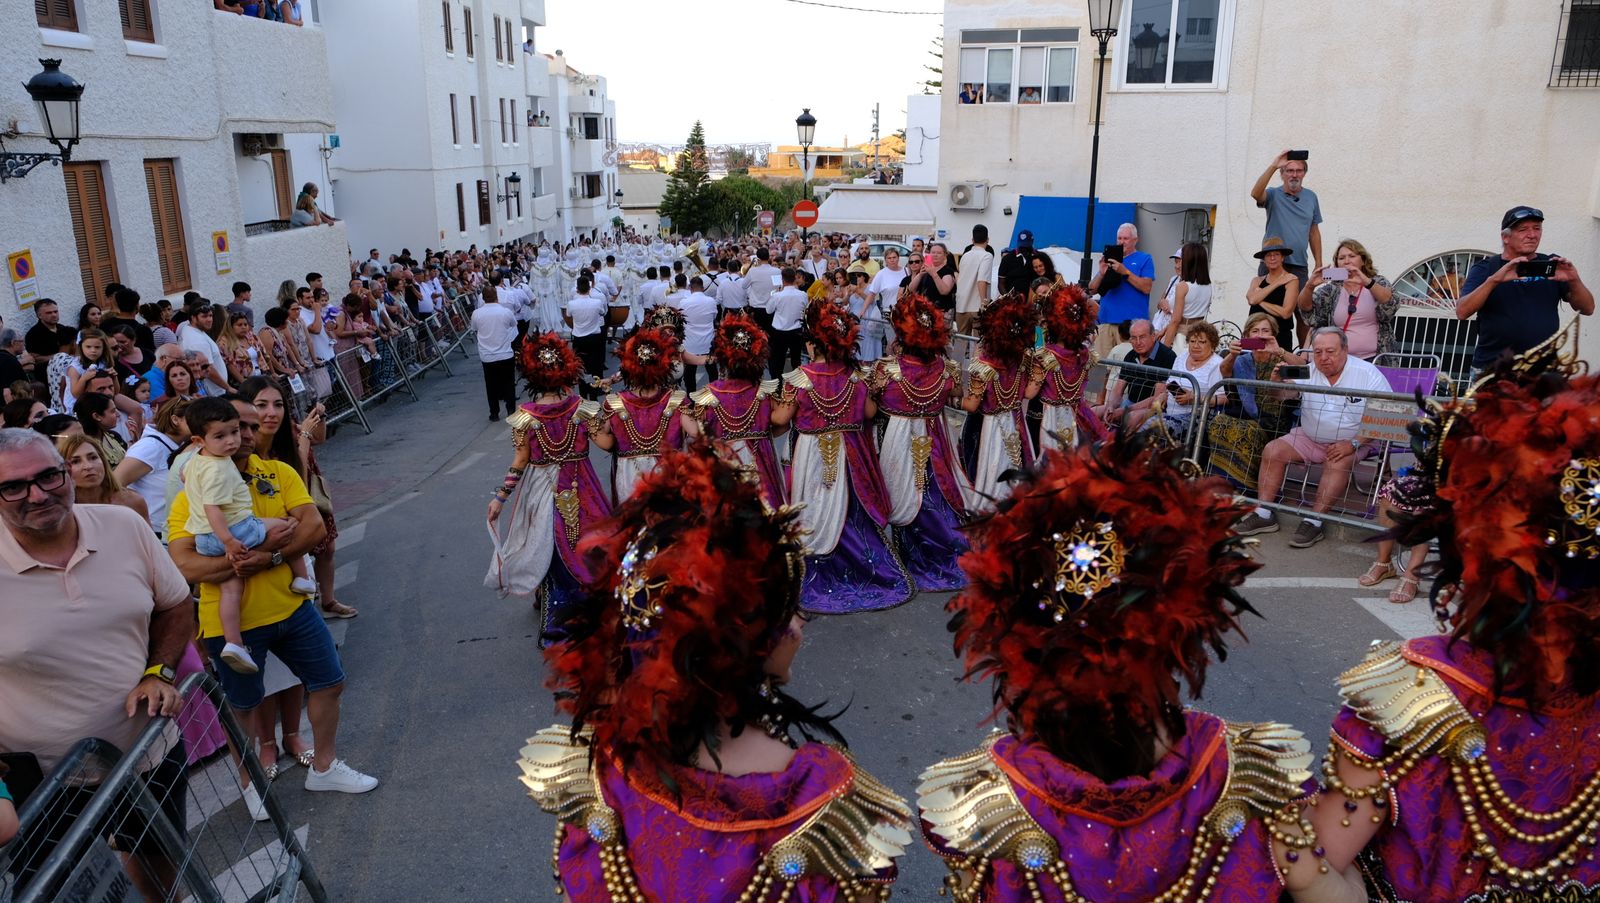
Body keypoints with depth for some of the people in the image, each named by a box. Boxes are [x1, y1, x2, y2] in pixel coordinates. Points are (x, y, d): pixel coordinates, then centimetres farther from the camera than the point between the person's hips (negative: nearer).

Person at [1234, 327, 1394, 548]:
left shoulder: (1368, 375, -11)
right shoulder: (1308, 371, -1)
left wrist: (1353, 443, -25)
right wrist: (1277, 382, -35)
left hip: (1352, 441, -4)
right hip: (1309, 438, 4)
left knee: (1337, 464, -33)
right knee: (1272, 451, -13)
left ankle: (1314, 522, -28)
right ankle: (1264, 515, -11)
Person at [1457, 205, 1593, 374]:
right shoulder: (1485, 269, 5)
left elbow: (1587, 309, 8)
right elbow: (1462, 311, -11)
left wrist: (1574, 281, -11)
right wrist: (1493, 280, -25)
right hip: (1493, 365, -2)